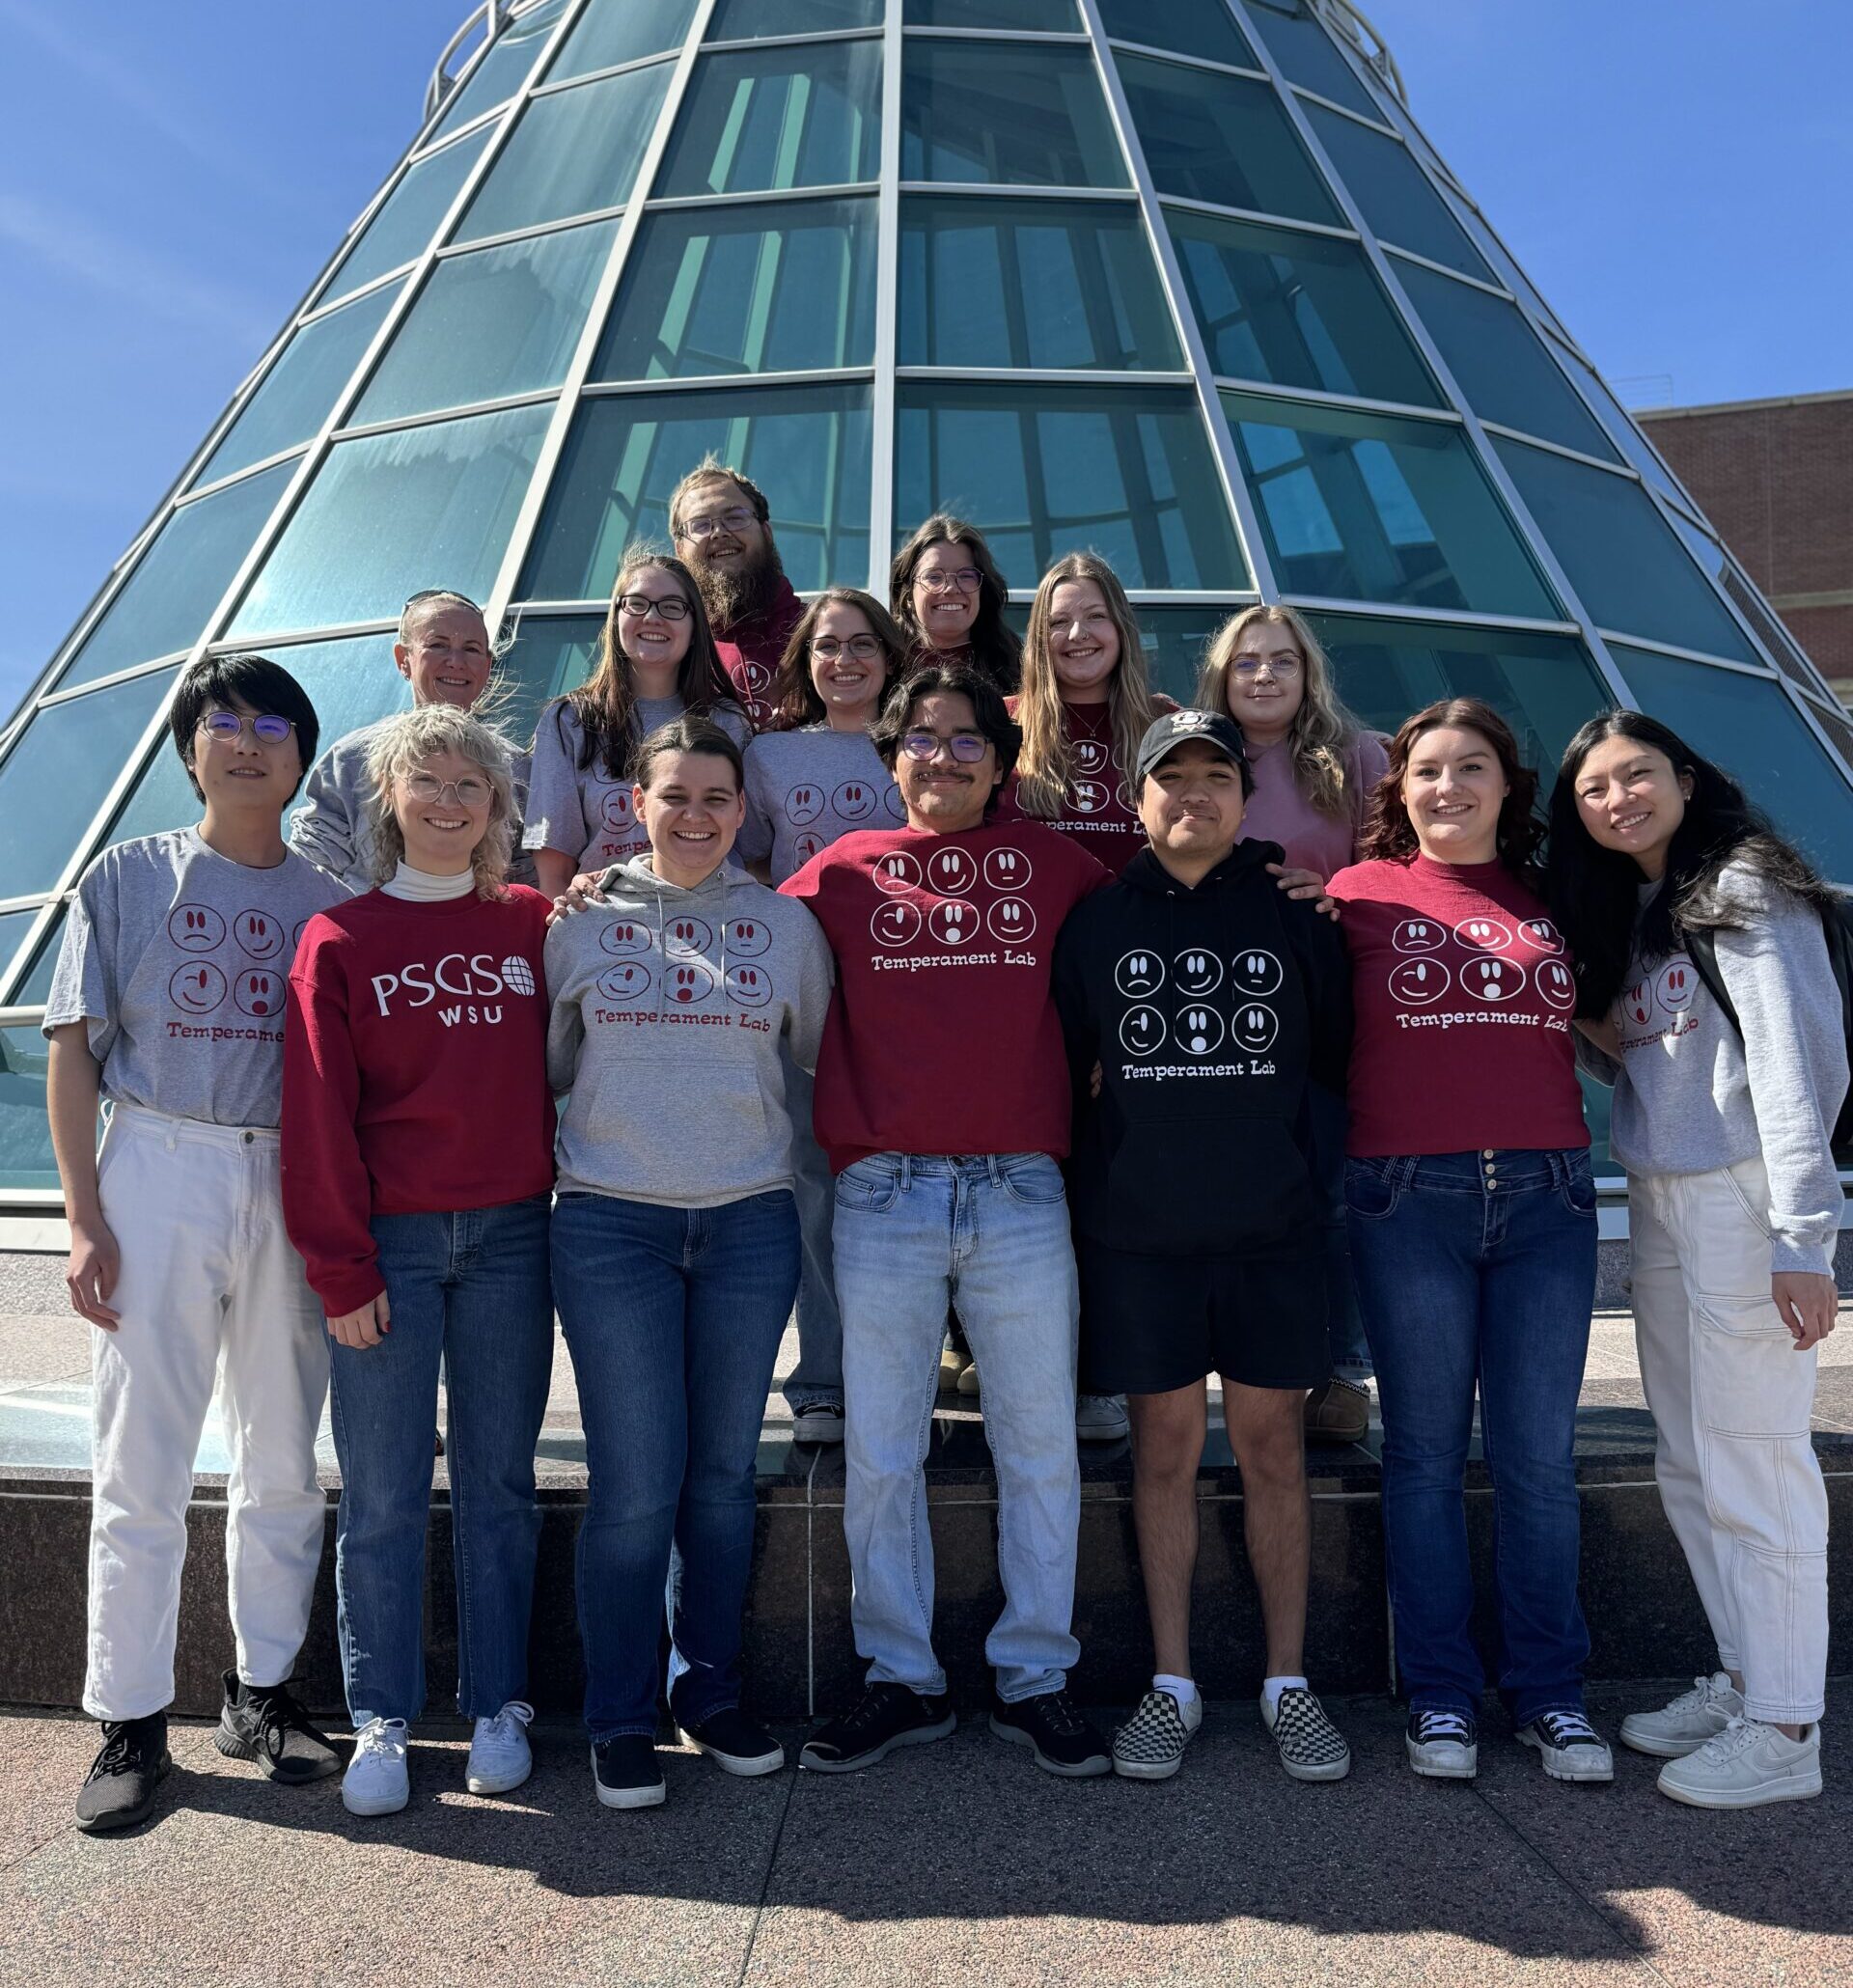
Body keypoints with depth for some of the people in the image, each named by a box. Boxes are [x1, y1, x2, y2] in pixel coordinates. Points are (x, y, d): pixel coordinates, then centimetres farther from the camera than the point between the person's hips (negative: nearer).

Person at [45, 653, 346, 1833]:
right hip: (158, 1172, -1)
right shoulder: (128, 879, 5)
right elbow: (75, 1053, 2)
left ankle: (265, 1693, 24)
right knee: (142, 1467, 3)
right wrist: (86, 1219, -6)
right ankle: (133, 1724, 16)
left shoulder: (329, 899, 9)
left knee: (285, 1461, 9)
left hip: (294, 1187, 2)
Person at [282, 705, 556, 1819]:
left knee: (501, 1482, 9)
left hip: (511, 1235, 1)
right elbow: (320, 1115, -1)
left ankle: (499, 1708, 21)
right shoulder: (339, 941, 2)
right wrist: (341, 1268, -5)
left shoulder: (532, 923, 7)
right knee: (383, 1493, 5)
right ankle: (382, 1721, 19)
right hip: (390, 1242, -1)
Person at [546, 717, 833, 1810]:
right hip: (612, 1226, -1)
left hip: (750, 1225, 2)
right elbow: (541, 1066, 11)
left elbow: (825, 1056, 15)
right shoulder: (583, 922, 5)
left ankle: (712, 1694, 28)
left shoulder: (787, 922, 8)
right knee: (636, 1484, 0)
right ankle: (621, 1721, 17)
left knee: (724, 1475, 10)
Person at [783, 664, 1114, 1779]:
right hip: (886, 1196, 0)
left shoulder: (1054, 866, 9)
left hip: (1022, 1195, 1)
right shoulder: (846, 871, 7)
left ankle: (1036, 1677, 24)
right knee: (880, 1455, 7)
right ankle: (902, 1678, 24)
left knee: (1042, 1447, 8)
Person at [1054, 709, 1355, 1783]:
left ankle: (1289, 1682, 20)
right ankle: (1172, 1685, 19)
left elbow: (1340, 1055, 11)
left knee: (1273, 1445, 7)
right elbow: (1064, 1064, 12)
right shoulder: (1098, 921, 6)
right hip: (1138, 1227, 0)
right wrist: (1123, 1144, 6)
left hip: (1271, 1221, 0)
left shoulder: (1297, 916, 5)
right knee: (1166, 1448, 7)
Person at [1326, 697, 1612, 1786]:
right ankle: (1442, 1694, 19)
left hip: (1546, 1194, 3)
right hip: (1411, 1199, -2)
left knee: (1539, 1459, 7)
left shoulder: (1551, 902, 13)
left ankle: (1550, 1691, 22)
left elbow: (1591, 1028, 23)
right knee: (1427, 1457, 6)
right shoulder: (1364, 894, 4)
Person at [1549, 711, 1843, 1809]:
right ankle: (1741, 1678, 26)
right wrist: (1587, 1027, 1)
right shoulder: (1621, 912, 17)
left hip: (1742, 1195, -8)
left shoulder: (1745, 885, -7)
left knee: (1752, 1462, -4)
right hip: (1658, 1201, 8)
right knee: (1690, 1464, 13)